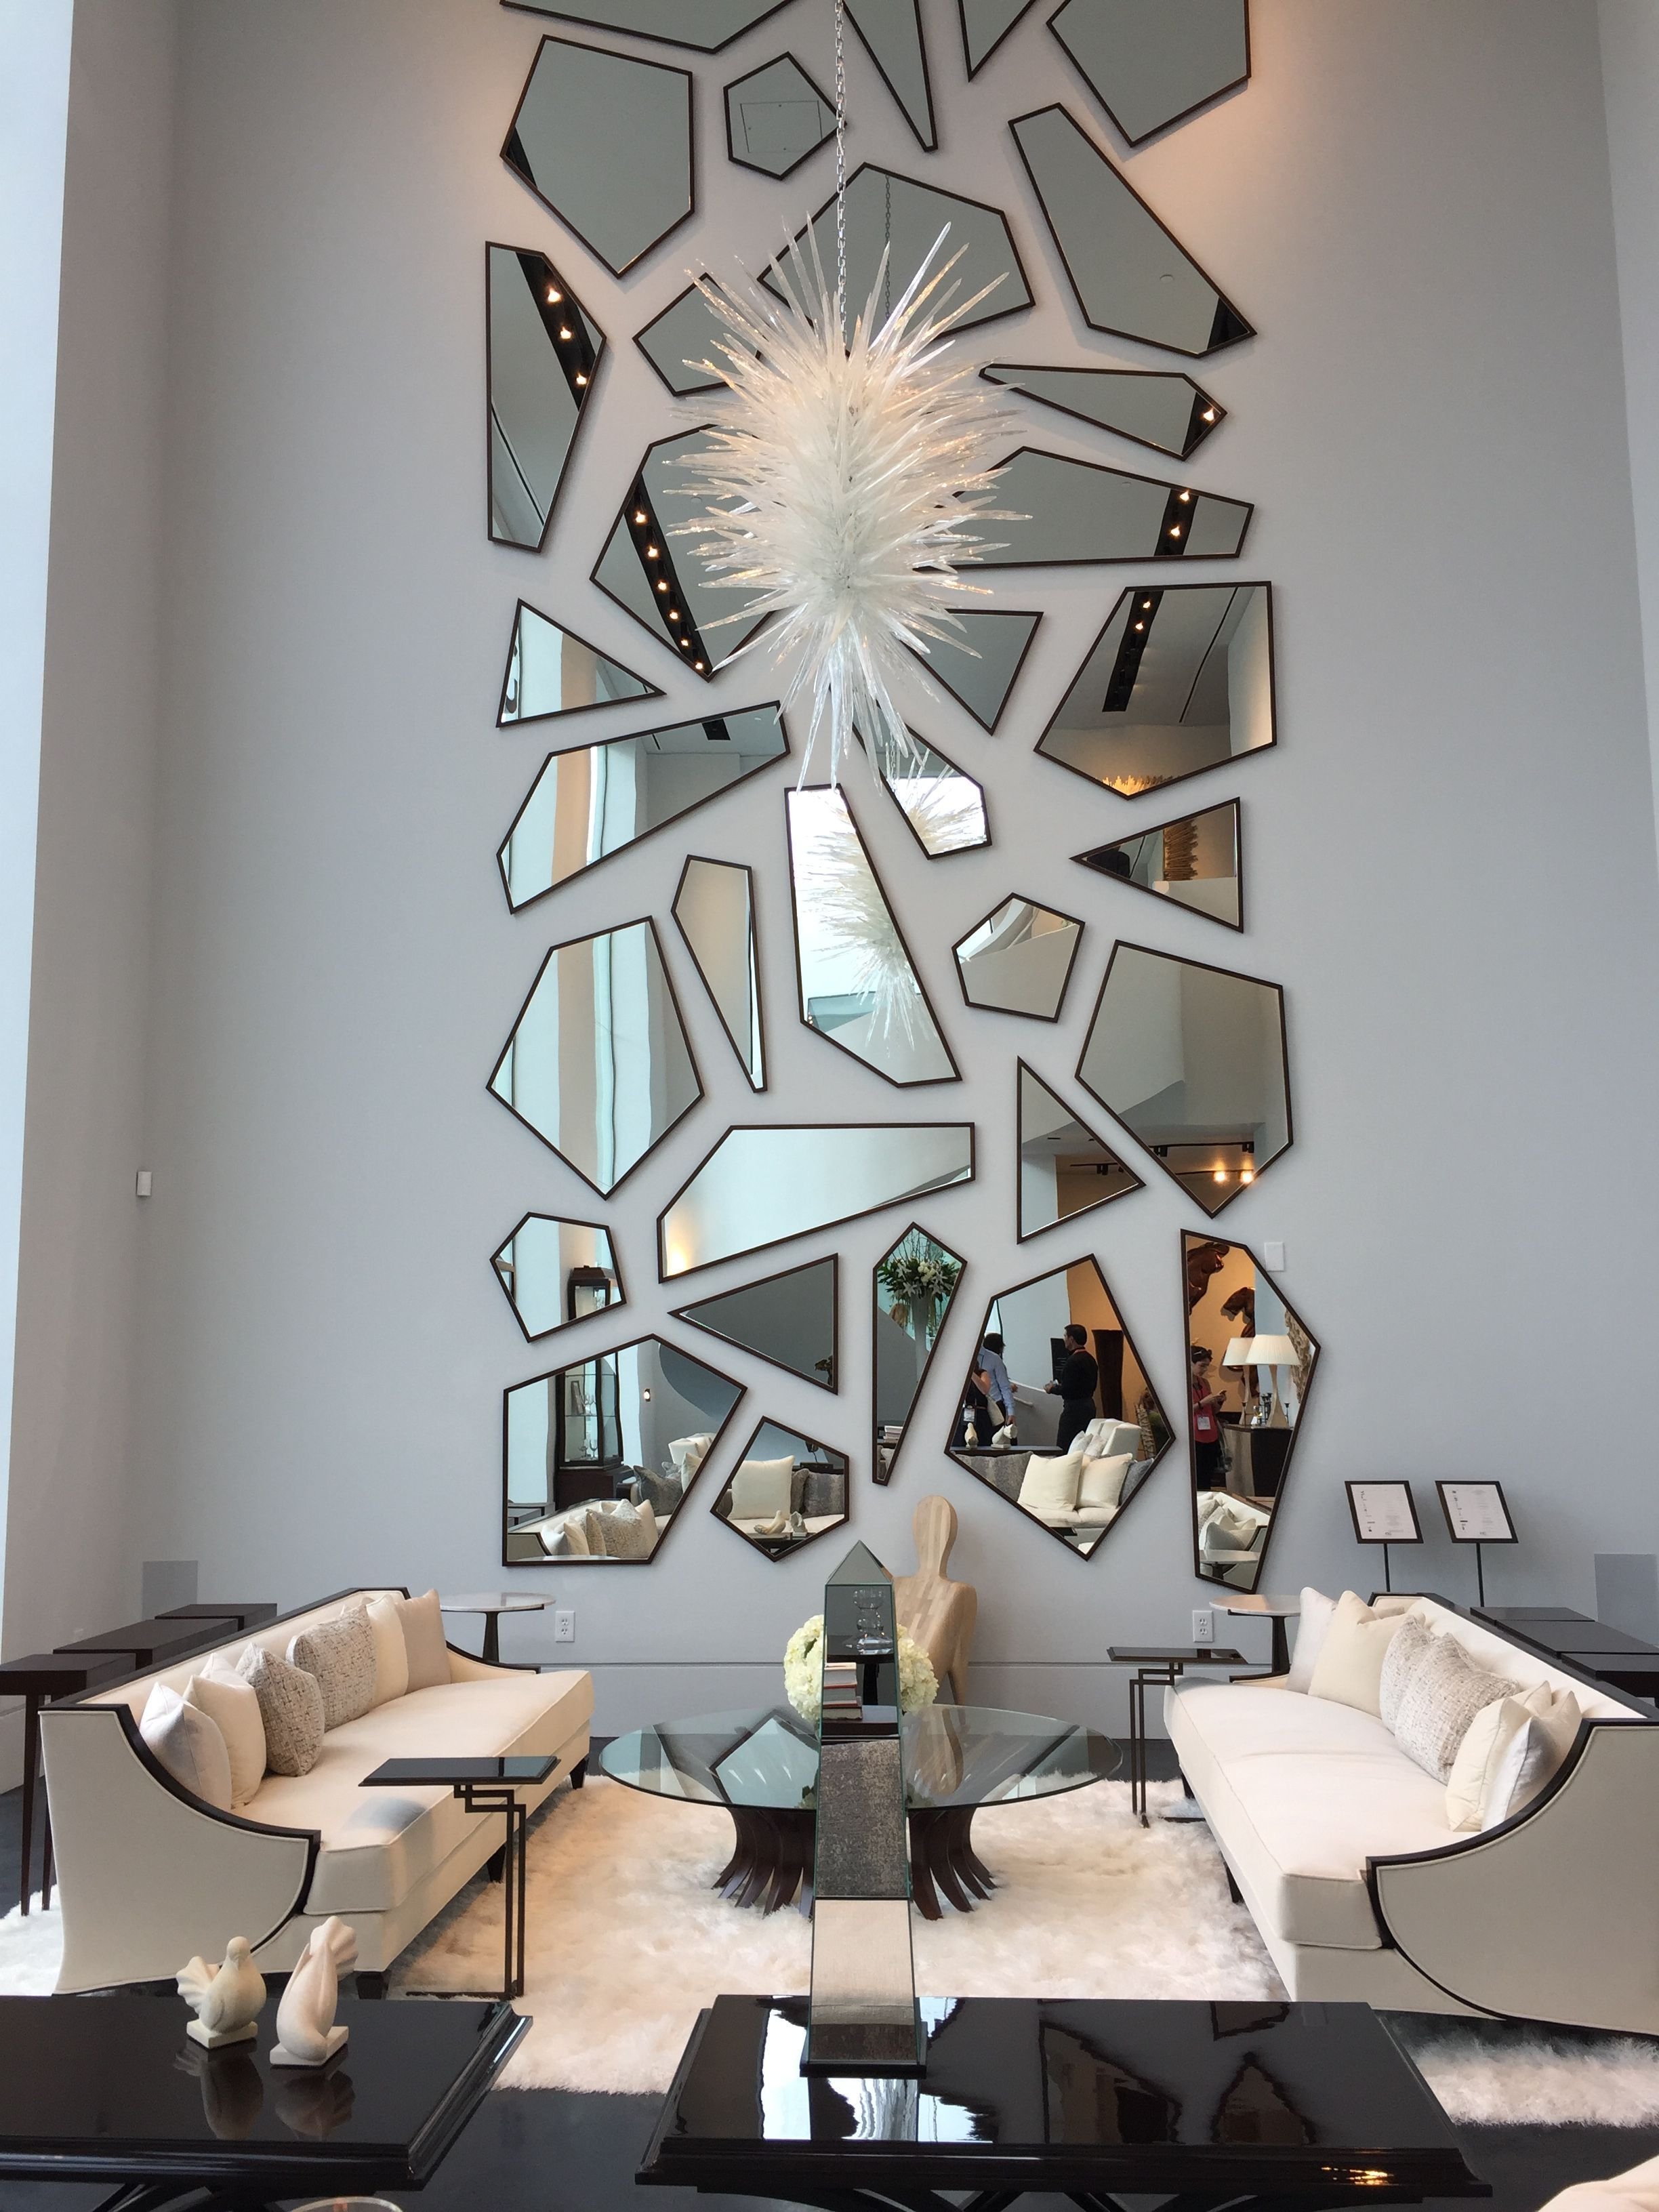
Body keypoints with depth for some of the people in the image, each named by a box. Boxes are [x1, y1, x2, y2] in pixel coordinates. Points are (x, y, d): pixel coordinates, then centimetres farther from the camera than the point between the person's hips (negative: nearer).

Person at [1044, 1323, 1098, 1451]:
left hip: (1075, 1408, -10)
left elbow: (1067, 1390, -21)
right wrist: (1060, 1386, 18)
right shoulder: (1090, 1359, 11)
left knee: (1064, 1448, -7)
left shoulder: (1073, 1361, -18)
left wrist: (1052, 1389, -1)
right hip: (1089, 1405, 10)